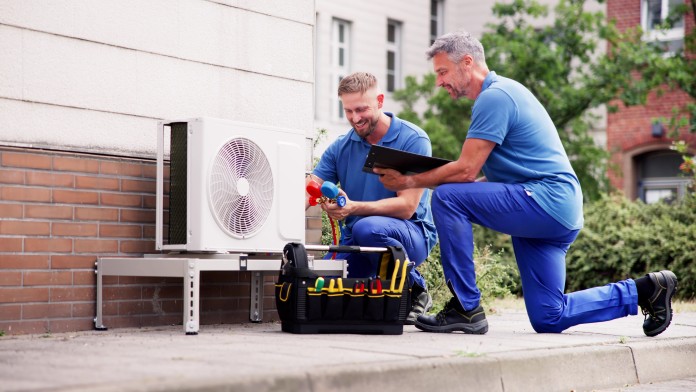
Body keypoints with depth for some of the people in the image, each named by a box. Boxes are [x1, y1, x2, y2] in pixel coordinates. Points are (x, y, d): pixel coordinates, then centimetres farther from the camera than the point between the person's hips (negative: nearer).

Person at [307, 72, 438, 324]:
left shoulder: (414, 140, -11)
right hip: (354, 242, 4)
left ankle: (414, 291, -11)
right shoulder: (340, 148, 5)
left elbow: (407, 206, -19)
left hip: (411, 234, -4)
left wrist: (353, 208, -34)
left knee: (368, 228, -37)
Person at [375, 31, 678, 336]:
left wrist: (409, 182, -7)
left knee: (447, 197, -19)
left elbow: (466, 170, -18)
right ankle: (644, 290, 19)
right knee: (548, 319, 11)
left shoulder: (494, 96, -12)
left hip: (546, 202, -10)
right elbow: (495, 177, 21)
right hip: (557, 211, 10)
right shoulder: (501, 92, 20)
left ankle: (466, 308, -14)